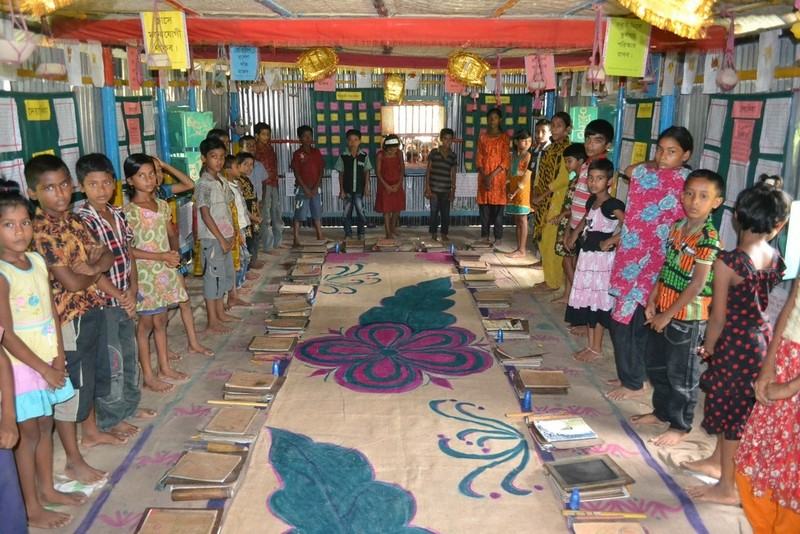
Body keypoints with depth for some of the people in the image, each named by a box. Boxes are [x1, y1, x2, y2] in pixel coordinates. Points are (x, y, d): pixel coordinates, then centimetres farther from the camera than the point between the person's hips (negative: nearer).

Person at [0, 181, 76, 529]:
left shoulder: (37, 261, 2)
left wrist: (58, 357, -2)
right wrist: (43, 368, -13)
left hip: (47, 359, 6)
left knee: (45, 426, 18)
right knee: (28, 433, 5)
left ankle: (46, 489, 35)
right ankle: (32, 508, 20)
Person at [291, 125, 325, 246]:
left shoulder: (317, 152, 6)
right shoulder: (297, 154, -4)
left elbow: (321, 171, 4)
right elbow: (297, 173, -7)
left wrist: (316, 187, -6)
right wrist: (306, 189, -13)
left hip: (315, 188, 3)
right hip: (302, 188, -3)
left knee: (317, 215, 8)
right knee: (299, 215, -3)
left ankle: (320, 239, 15)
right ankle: (296, 240, 1)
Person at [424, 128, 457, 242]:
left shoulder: (453, 156, 6)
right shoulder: (434, 152, -1)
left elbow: (453, 175, 9)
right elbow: (428, 170, 1)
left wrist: (453, 191, 5)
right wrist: (427, 188, -5)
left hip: (446, 190, 2)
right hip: (434, 189, -2)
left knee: (446, 213, 5)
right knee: (434, 212, 3)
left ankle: (444, 234, 16)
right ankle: (434, 234, 14)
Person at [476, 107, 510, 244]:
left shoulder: (504, 137, -1)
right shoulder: (482, 137, 8)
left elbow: (506, 161, -6)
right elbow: (479, 159, 5)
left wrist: (492, 176, -15)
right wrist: (484, 176, -9)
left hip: (499, 177, -3)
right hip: (484, 177, 3)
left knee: (498, 208, -3)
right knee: (484, 207, 4)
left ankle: (498, 238, 3)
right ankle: (484, 236, 12)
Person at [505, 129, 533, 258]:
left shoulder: (528, 156, -8)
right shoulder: (513, 155, 13)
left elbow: (526, 176, -14)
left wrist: (516, 191, -15)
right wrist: (509, 190, 4)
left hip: (523, 189, -7)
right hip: (513, 190, 7)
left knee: (522, 219, -4)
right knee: (517, 220, 10)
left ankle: (522, 250, -2)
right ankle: (518, 248, 15)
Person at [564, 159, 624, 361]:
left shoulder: (613, 205, -16)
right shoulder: (591, 200, 8)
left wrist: (611, 240, -22)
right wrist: (575, 233, 17)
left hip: (602, 258, -8)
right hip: (587, 255, 8)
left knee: (597, 302, 0)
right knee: (586, 301, 13)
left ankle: (597, 348, 13)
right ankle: (590, 345, 25)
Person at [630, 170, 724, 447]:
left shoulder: (708, 238, -20)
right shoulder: (677, 227, 3)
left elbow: (697, 284, -20)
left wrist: (668, 316, -15)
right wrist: (652, 300, 4)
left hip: (687, 317, -8)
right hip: (663, 312, 8)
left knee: (681, 374, 7)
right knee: (655, 364, 20)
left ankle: (680, 426, 24)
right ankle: (662, 411, 39)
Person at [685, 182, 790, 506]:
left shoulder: (727, 262, -23)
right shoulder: (776, 259, -5)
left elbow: (719, 317, -15)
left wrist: (708, 348, -2)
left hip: (736, 342, -7)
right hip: (764, 337, 7)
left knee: (730, 407, 7)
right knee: (737, 405, 23)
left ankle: (728, 487, 22)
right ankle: (717, 461, 43)